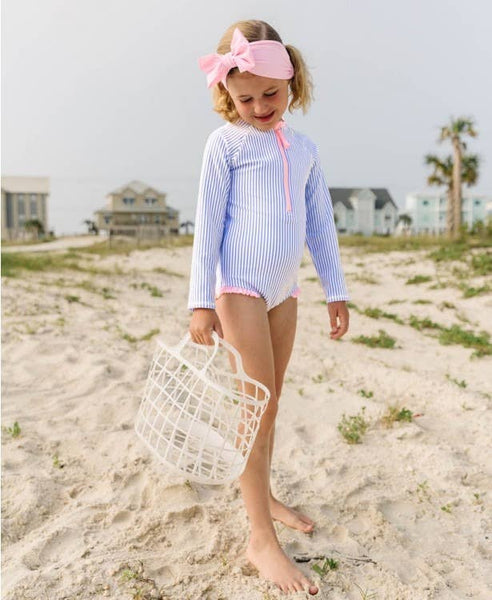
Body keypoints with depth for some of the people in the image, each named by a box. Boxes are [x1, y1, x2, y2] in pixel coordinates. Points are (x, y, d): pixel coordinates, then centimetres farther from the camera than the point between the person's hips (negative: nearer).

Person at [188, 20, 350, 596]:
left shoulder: (304, 149, 13)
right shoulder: (226, 142, -3)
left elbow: (321, 224, 15)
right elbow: (207, 223, -7)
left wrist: (336, 290, 12)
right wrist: (201, 301, -11)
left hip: (283, 289, 6)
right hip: (239, 287, -6)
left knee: (270, 400, 14)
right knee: (259, 402, -8)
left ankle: (261, 494, 32)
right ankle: (261, 539, 1)